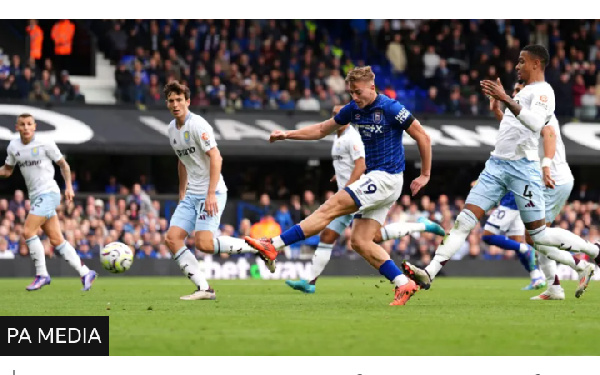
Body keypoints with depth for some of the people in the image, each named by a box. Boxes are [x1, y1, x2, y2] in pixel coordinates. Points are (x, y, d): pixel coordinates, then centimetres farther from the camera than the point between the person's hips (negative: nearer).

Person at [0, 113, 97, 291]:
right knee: (56, 240, 3)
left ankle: (41, 274, -9)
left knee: (28, 231, -18)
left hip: (48, 193, -6)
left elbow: (63, 165, 5)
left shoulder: (45, 144, -5)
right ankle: (85, 273, 9)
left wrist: (68, 186, -2)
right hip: (35, 197, 6)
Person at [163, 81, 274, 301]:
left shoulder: (197, 124, -13)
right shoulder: (172, 129, 13)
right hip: (192, 194, 8)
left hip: (212, 192, -8)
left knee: (203, 243, -21)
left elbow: (215, 158, -19)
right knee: (172, 238, -5)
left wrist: (211, 194, -25)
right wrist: (182, 194, 25)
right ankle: (204, 289, -3)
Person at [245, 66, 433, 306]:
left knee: (330, 208, -14)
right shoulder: (354, 109, 8)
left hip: (386, 178, -9)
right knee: (360, 242, 1)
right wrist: (287, 135, 8)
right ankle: (404, 285, 1)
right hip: (374, 178, 9)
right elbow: (322, 129, 19)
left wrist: (425, 175, -7)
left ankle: (274, 245, -15)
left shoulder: (390, 109, -13)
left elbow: (422, 137, -8)